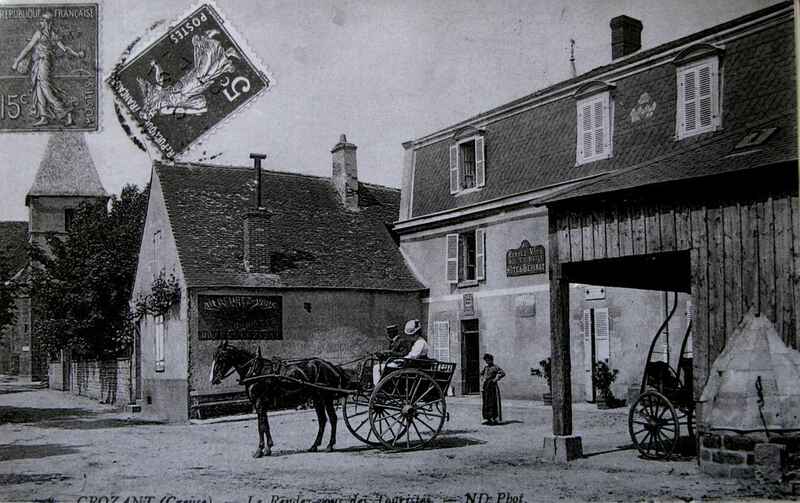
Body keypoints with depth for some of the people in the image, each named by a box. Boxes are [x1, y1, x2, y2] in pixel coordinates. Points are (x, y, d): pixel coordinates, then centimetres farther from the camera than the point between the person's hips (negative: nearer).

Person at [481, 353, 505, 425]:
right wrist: (483, 378, 18)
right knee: (486, 403, 7)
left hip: (493, 386, -7)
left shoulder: (495, 367, -6)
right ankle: (489, 419, 12)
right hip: (485, 386, 7)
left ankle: (496, 419, -1)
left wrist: (496, 379, -19)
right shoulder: (485, 367, 15)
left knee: (494, 403, -5)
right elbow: (481, 373, 35)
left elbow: (503, 373, -19)